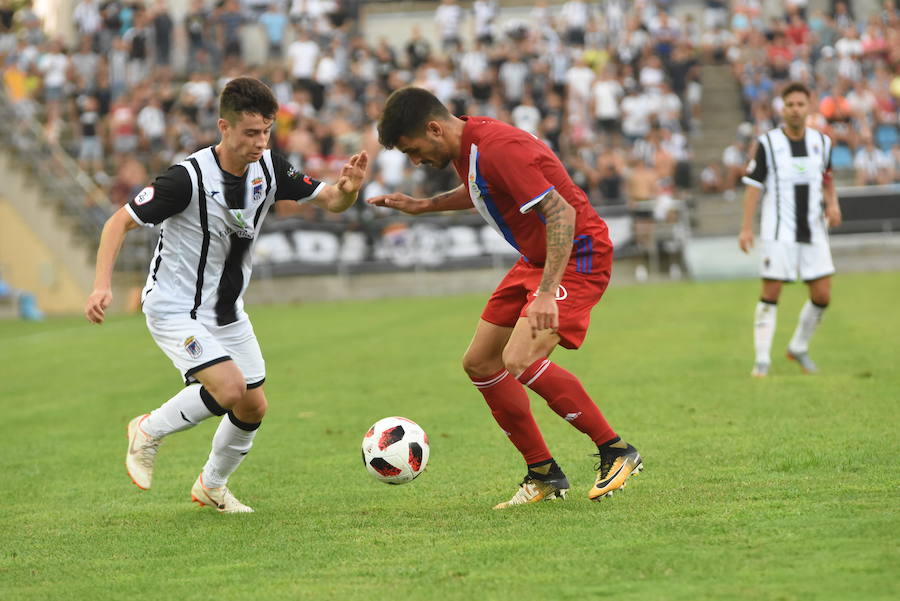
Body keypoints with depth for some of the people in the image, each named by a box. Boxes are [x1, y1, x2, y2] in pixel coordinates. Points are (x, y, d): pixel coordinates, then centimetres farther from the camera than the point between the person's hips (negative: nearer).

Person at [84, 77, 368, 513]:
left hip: (227, 310, 7)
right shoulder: (189, 178, -25)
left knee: (254, 407, 9)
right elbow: (120, 221, -19)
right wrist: (102, 285, -31)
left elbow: (329, 201, 0)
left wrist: (348, 190, -25)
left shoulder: (269, 170, -7)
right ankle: (149, 431, 2)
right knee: (230, 388, -24)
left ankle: (211, 486, 34)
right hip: (175, 309, -7)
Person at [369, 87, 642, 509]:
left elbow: (561, 212, -30)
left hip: (578, 255, -10)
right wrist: (424, 205, 17)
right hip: (536, 257, 10)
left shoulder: (499, 149, -26)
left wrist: (547, 293, -35)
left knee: (519, 361, -25)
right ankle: (544, 475, 15)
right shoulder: (465, 148, 4)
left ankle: (615, 452, -12)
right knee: (479, 364, 8)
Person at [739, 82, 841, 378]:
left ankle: (799, 347, 22)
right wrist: (746, 227, -10)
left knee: (822, 295, 1)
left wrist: (832, 204, 0)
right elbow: (753, 186, -4)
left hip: (813, 230, 4)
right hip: (778, 232, -4)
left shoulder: (822, 142, 7)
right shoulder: (767, 143, -4)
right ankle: (762, 360, -1)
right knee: (770, 294, -6)